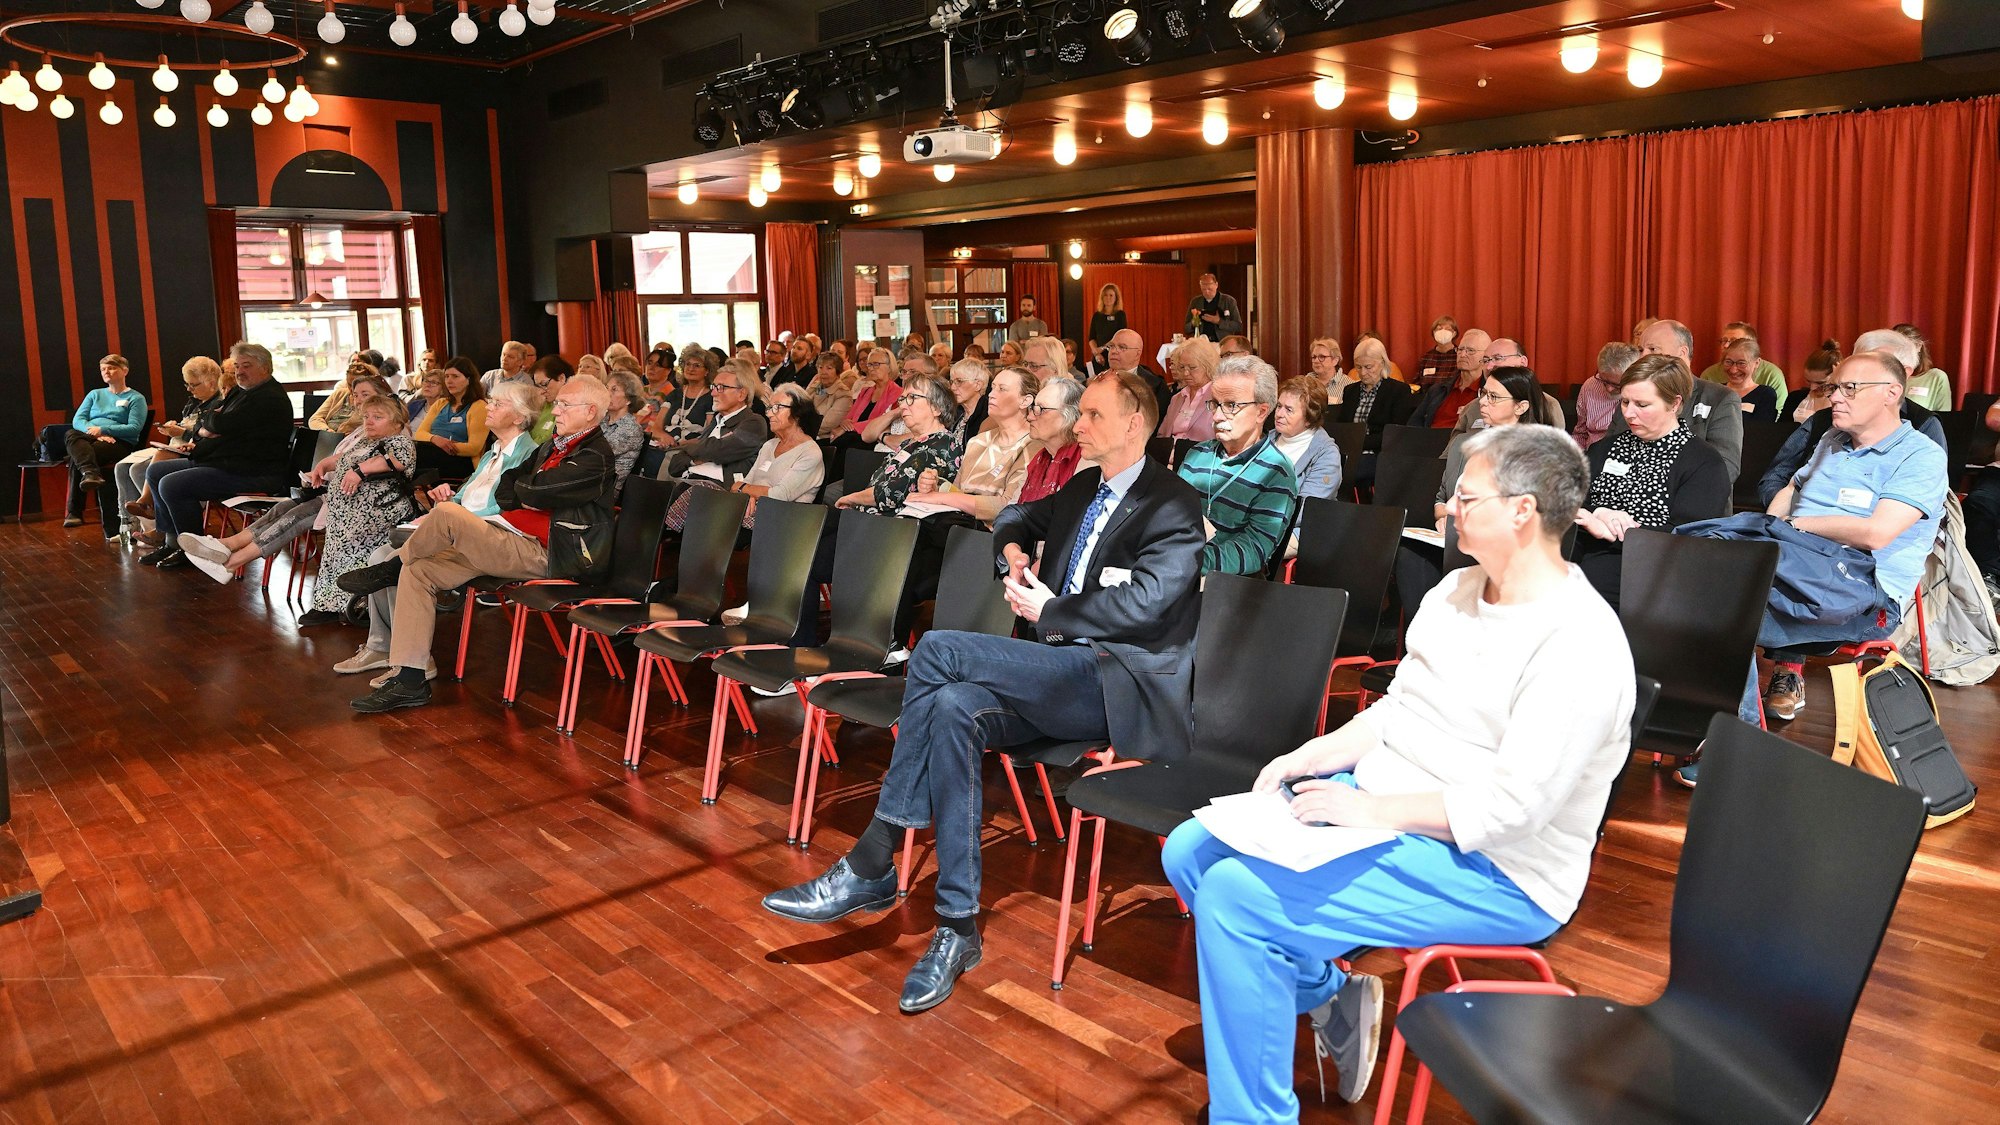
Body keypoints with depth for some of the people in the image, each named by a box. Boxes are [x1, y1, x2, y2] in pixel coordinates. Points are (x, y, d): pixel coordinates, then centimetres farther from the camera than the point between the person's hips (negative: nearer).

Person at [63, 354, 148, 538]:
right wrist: (94, 432, -10)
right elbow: (77, 420, 11)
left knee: (77, 459, -32)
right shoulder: (95, 394, 25)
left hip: (120, 443, -4)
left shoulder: (136, 398, 11)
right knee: (70, 435, -33)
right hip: (90, 439, 4)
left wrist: (103, 429, -13)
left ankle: (74, 512, -33)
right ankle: (91, 473, -56)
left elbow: (135, 428, -5)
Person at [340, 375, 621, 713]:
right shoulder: (554, 445, 20)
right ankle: (409, 681, 0)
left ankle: (391, 568, 7)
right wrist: (533, 495, -3)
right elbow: (504, 491, 17)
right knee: (417, 572, -1)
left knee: (446, 512, -23)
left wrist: (521, 488, 4)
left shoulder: (595, 456, -10)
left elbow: (534, 492, -19)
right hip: (519, 541, 10)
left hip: (542, 555, -10)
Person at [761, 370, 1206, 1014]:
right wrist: (1012, 547, 17)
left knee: (938, 651, -24)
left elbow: (1146, 603, -18)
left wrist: (1050, 611, -9)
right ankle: (957, 925, -21)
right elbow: (1021, 516, 41)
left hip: (1121, 684, -7)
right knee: (955, 708, -26)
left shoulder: (1174, 505, -3)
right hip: (1062, 676, 7)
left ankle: (872, 866, -17)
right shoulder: (1083, 490, 22)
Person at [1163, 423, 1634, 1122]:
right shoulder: (1458, 590, 8)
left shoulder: (1579, 645, -21)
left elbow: (1511, 807, -25)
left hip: (1493, 872, -9)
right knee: (1191, 851, 1)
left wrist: (1364, 809, -22)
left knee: (1235, 895, -24)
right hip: (1378, 805, 10)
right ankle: (1331, 999, 16)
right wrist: (1309, 759, 0)